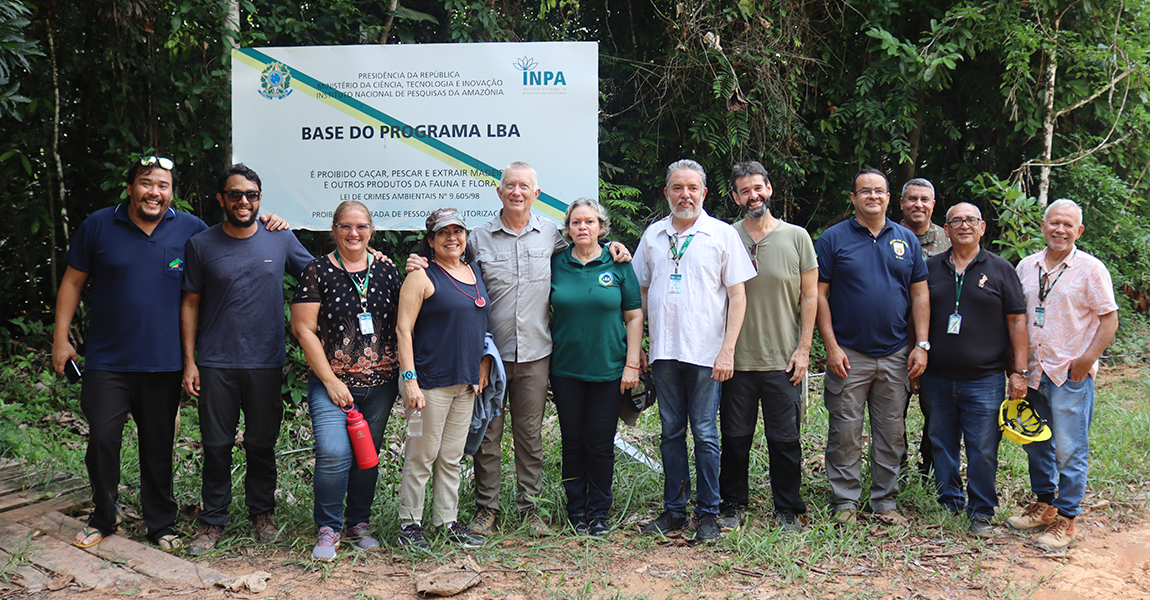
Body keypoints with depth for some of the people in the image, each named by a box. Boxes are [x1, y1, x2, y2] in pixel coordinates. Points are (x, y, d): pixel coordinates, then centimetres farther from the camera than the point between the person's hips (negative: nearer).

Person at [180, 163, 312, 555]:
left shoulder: (281, 240, 3)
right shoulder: (201, 245, 2)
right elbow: (190, 304, 6)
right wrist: (189, 361, 1)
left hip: (265, 364, 0)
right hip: (216, 364, 0)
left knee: (262, 444, 10)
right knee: (216, 445, 5)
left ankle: (262, 512, 27)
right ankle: (213, 521, 18)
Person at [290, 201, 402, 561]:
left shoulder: (386, 271, 9)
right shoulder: (318, 271, -2)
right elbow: (303, 329, -5)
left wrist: (404, 375, 4)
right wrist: (330, 380, -9)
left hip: (380, 384, 4)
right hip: (332, 383, -4)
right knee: (334, 454, -15)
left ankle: (359, 523, 27)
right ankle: (328, 529, 3)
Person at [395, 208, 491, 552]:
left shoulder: (474, 271, 13)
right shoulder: (422, 277, -7)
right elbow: (404, 329, -11)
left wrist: (484, 363, 11)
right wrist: (410, 380, -17)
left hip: (467, 382, 6)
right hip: (431, 381, -6)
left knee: (452, 458, 13)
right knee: (422, 457, 0)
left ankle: (448, 521, 23)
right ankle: (409, 525, 12)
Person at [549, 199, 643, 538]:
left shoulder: (617, 264, 1)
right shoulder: (556, 264, 4)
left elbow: (634, 316, 2)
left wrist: (632, 364, -4)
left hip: (608, 369, -1)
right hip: (566, 370, 1)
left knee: (600, 443, 3)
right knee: (573, 442, 8)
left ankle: (599, 512, 17)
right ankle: (576, 510, 20)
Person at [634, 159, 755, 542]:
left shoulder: (722, 234, 0)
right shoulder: (653, 235, 10)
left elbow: (737, 296, -2)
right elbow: (641, 291, 16)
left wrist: (727, 350, -9)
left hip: (705, 352, -3)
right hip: (664, 351, 3)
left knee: (705, 434, 0)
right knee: (671, 432, 9)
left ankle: (708, 513, 11)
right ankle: (674, 510, 18)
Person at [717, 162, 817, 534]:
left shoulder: (796, 237, 3)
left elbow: (809, 296, 4)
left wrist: (803, 349, -2)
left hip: (783, 361, 0)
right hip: (737, 359, 1)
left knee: (785, 439, 4)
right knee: (735, 437, 8)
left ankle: (788, 510, 19)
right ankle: (733, 505, 23)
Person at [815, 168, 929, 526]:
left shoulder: (907, 240, 9)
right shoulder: (834, 238, 0)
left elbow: (920, 294, 10)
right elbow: (819, 295, -3)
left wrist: (921, 345, 1)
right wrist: (832, 346, -10)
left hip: (895, 356, 3)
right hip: (848, 355, -3)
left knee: (892, 433, 9)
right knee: (845, 433, 1)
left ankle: (885, 501, 20)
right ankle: (845, 502, 12)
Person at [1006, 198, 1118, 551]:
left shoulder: (1090, 269, -5)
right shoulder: (1026, 267, 9)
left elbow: (1109, 319, -5)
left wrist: (1087, 359, -14)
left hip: (1071, 375, -5)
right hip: (1032, 372, 6)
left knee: (1070, 450, -2)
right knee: (1035, 443, 15)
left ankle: (1066, 519, 7)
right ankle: (1044, 505, 29)